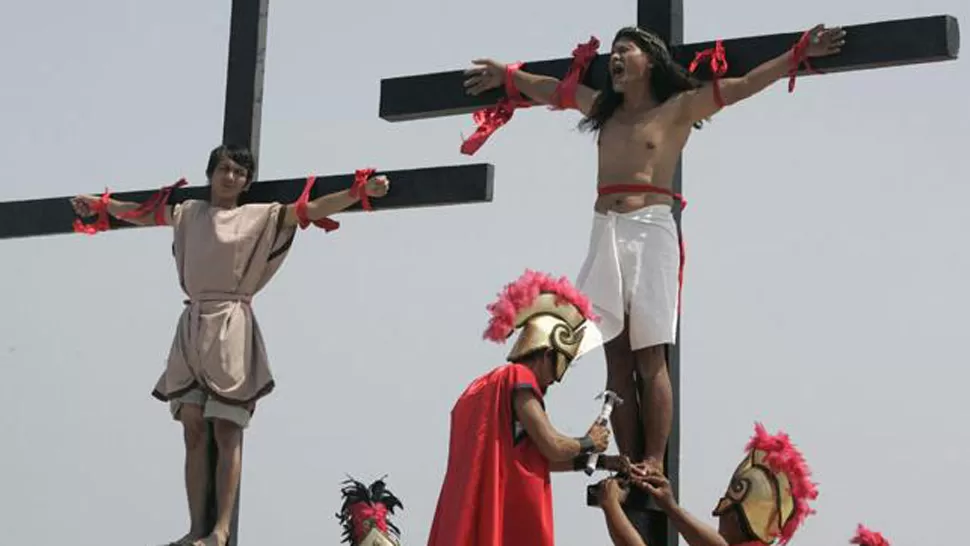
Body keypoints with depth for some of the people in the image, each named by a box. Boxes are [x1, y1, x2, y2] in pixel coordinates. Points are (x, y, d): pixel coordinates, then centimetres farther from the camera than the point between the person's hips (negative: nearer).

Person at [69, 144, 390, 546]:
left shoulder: (260, 216, 4)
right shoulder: (190, 212, 15)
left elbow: (310, 209, -6)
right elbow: (143, 214, 30)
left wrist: (361, 191, -17)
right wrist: (100, 205, 38)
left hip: (230, 328, -4)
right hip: (192, 327, 4)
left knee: (226, 432, -8)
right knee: (194, 431, 1)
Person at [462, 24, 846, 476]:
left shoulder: (677, 108, 5)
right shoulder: (604, 109, 20)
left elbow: (744, 85, -1)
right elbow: (553, 90, 35)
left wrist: (800, 53, -8)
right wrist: (508, 76, 45)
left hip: (650, 233, -5)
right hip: (606, 235, 5)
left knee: (650, 360, -8)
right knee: (618, 361, -1)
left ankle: (654, 465, -9)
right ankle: (630, 465, -1)